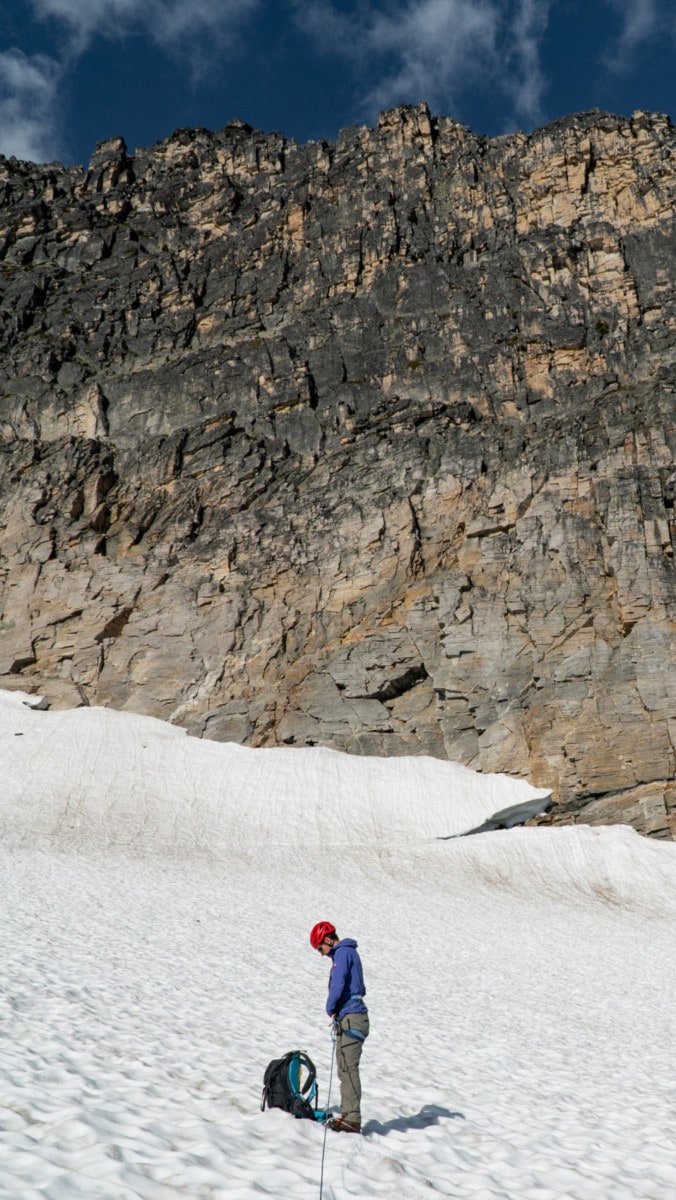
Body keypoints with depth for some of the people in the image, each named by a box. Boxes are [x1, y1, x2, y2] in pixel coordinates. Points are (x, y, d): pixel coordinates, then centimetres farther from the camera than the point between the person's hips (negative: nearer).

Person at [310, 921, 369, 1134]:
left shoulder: (343, 952, -9)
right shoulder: (348, 952, 20)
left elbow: (338, 984, -21)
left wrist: (330, 1008, -7)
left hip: (350, 1019, -10)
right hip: (347, 1019, 10)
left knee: (348, 1069, -9)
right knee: (345, 1070, 13)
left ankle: (352, 1120, -8)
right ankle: (348, 1115, 18)